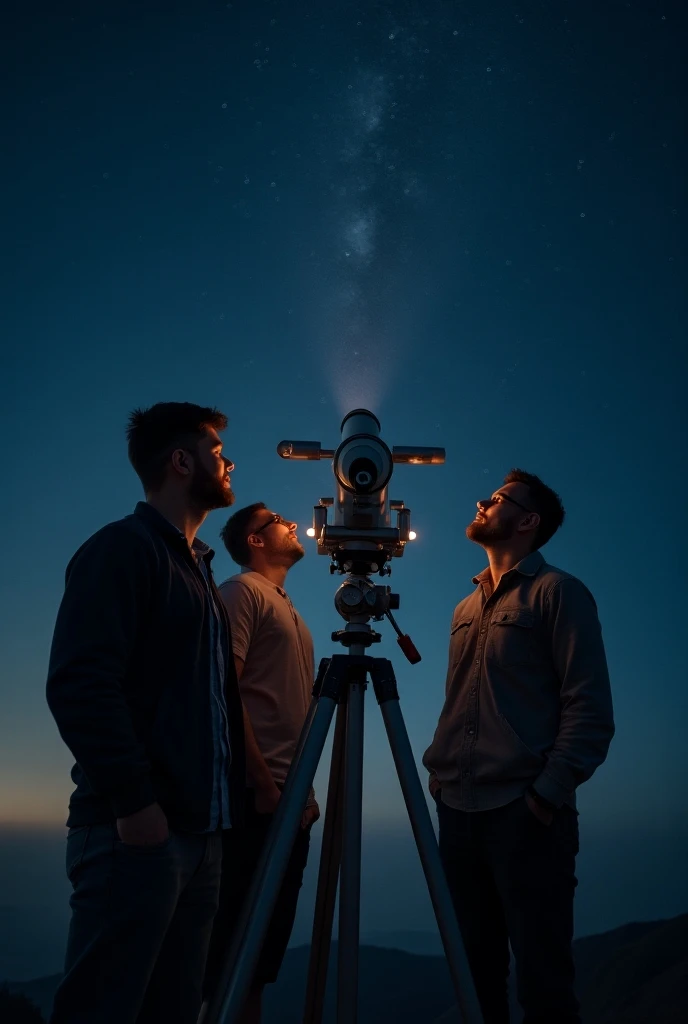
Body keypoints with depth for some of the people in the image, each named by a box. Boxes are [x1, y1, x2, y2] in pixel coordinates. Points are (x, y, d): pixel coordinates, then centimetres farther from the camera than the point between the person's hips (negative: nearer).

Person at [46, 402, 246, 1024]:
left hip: (201, 832, 9)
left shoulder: (196, 569, 22)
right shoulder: (124, 549, -5)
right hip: (138, 830, -8)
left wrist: (230, 802, 16)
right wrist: (134, 801, -19)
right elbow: (78, 683, -17)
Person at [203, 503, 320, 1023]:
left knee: (268, 940, 10)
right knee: (235, 940, -6)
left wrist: (305, 788, 12)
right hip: (255, 795, -8)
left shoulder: (291, 611, 23)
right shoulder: (242, 591, -3)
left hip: (290, 798, 8)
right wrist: (261, 781, -19)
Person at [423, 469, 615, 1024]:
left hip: (524, 813, -6)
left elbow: (590, 707, -8)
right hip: (459, 810, 6)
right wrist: (438, 769, 8)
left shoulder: (558, 592, 0)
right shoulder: (467, 607, 20)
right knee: (477, 973, 10)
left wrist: (550, 790, -17)